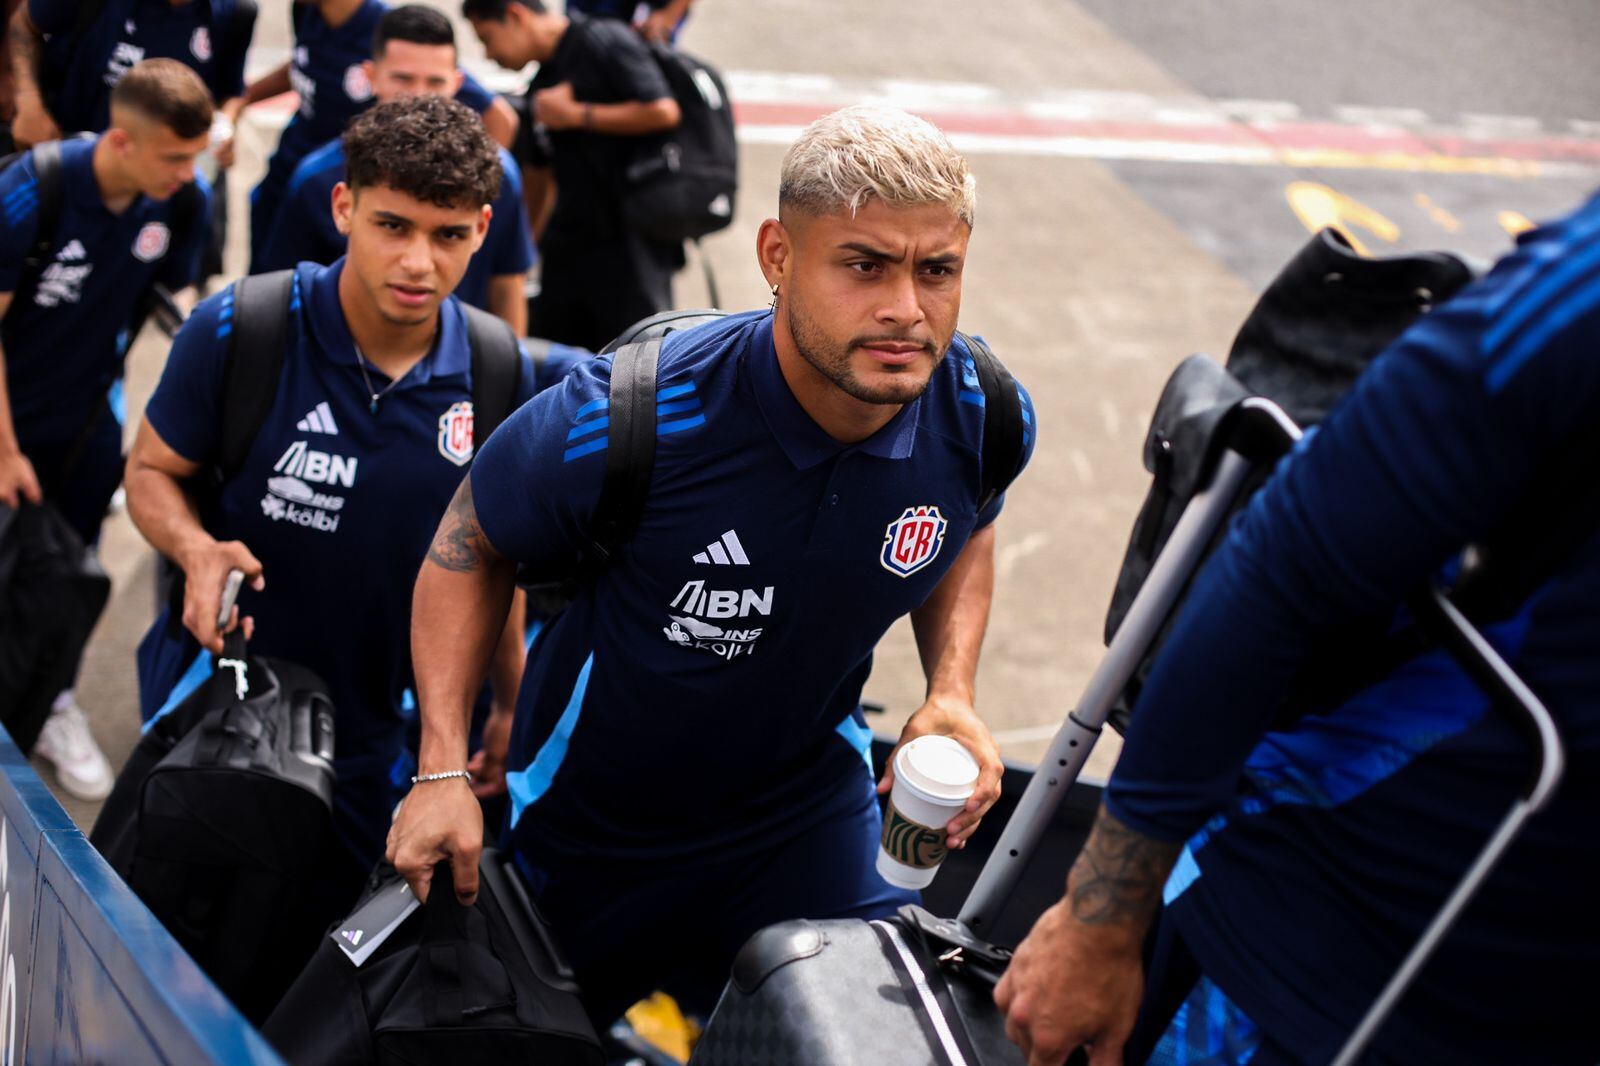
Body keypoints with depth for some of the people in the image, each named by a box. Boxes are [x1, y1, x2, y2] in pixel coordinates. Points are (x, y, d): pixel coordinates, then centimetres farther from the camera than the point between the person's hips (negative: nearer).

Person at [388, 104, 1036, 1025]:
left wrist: (953, 691, -10)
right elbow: (471, 543, -14)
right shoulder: (630, 418, -32)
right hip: (587, 827, -2)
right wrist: (443, 770, -20)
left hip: (811, 804, 2)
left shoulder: (982, 418, -19)